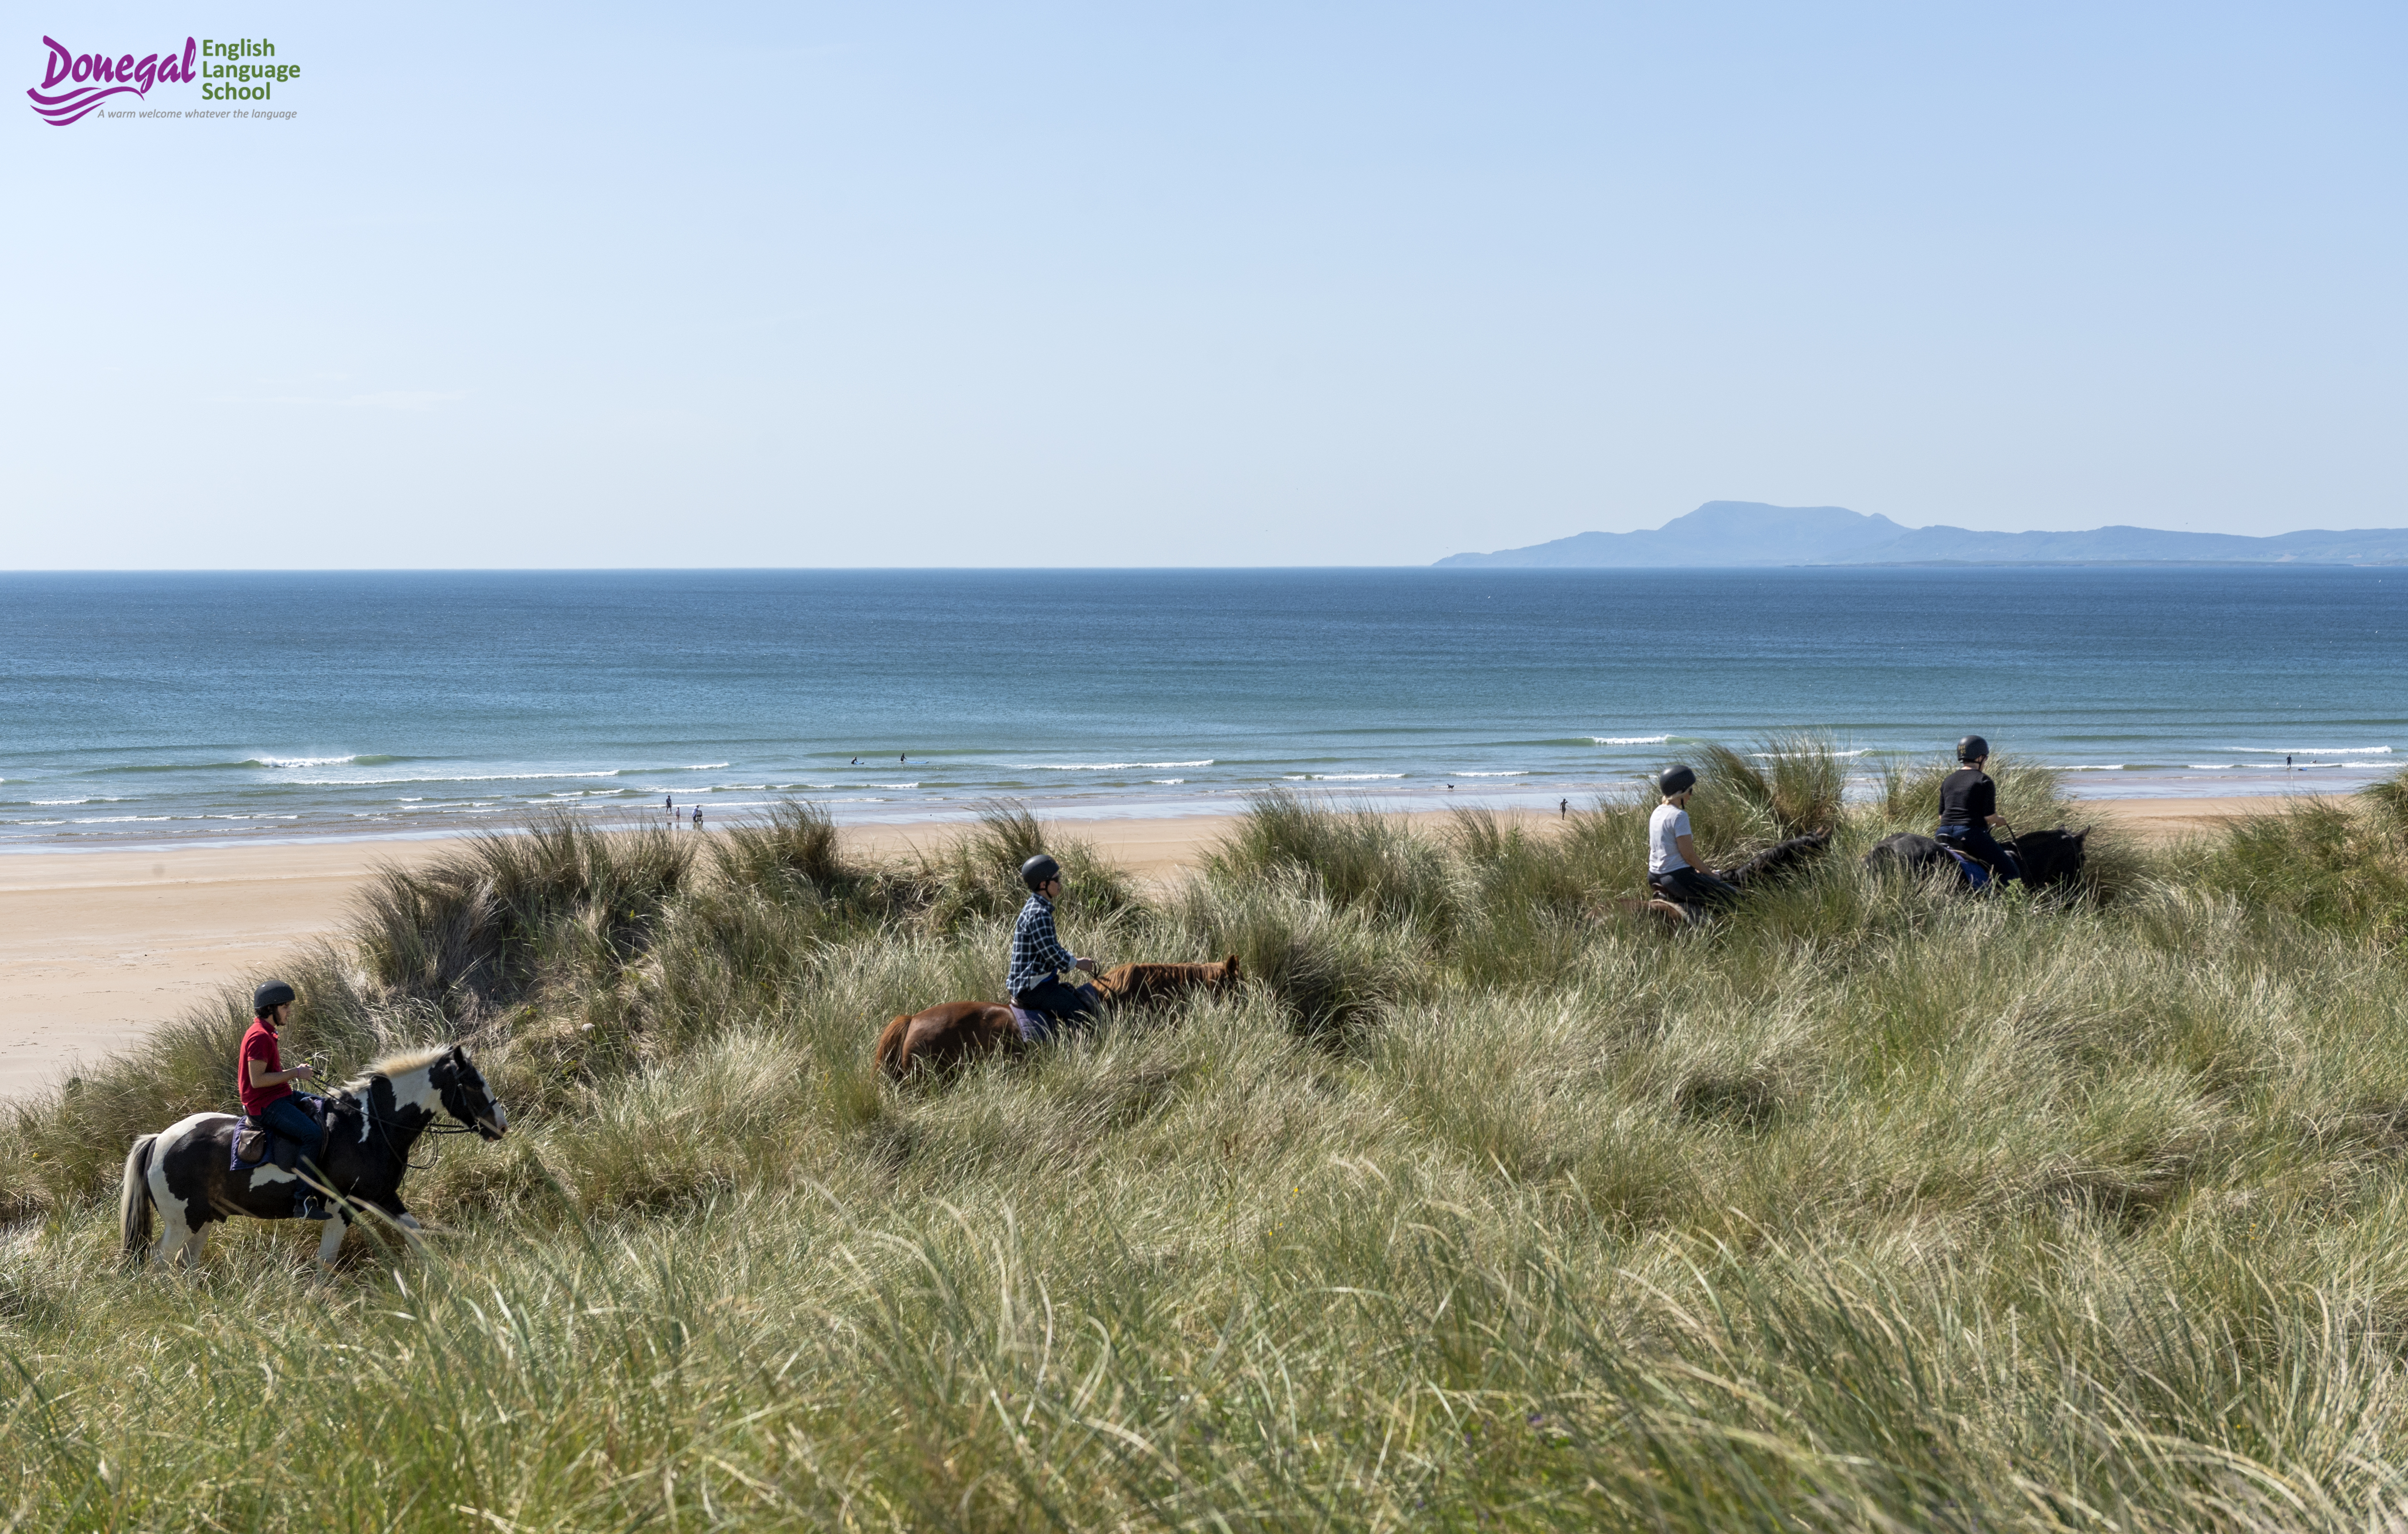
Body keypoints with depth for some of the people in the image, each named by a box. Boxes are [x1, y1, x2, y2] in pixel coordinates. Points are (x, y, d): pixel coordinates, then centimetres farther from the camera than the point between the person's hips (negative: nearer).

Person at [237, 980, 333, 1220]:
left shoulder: (267, 1034, 15)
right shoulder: (259, 1037, -18)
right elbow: (257, 1080, -23)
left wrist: (297, 1072, 6)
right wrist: (295, 1074, -16)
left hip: (281, 1097, 11)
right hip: (265, 1106, -11)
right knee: (314, 1134, -26)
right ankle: (303, 1202, -25)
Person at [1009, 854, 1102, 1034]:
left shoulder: (1035, 908, 13)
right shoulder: (1039, 914, -21)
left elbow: (1052, 946, 23)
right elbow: (1052, 954, -22)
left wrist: (1076, 960, 13)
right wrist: (1077, 964, -5)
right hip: (1034, 986, -11)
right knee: (1081, 1015, -16)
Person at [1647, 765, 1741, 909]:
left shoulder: (1657, 813, 10)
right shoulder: (1679, 816, -17)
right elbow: (1688, 855, -16)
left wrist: (1699, 870, 17)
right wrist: (1708, 872, -1)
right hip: (1677, 875, -10)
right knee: (1733, 898, -6)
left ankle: (1666, 895, 9)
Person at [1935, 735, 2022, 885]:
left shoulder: (1947, 781, 16)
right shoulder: (1984, 781, -4)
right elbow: (1989, 817, -8)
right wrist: (1999, 820, 13)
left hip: (1945, 833, 7)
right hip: (1971, 833, -7)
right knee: (2010, 873, -3)